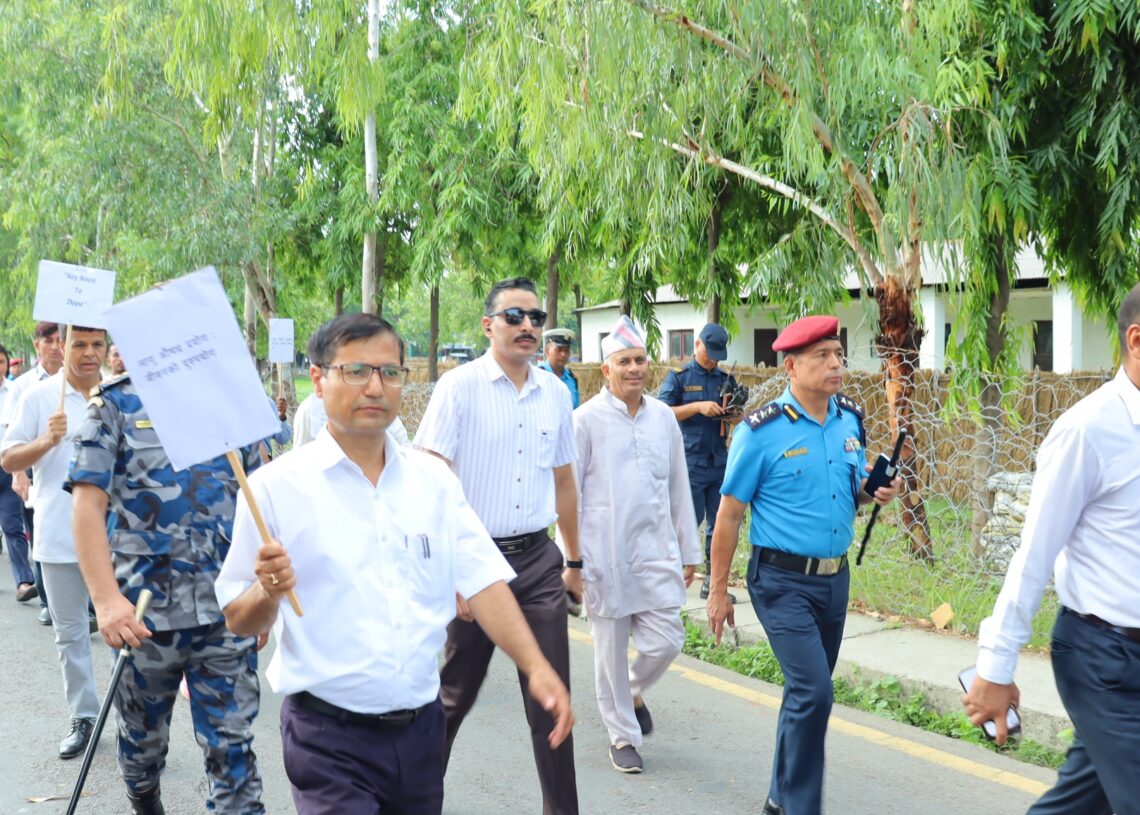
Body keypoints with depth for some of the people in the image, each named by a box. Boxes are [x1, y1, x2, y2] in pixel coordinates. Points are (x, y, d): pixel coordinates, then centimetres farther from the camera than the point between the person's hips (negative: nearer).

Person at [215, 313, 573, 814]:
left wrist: (535, 666, -12)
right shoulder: (275, 487, -7)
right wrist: (267, 593, -25)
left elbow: (483, 581, 2)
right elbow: (240, 621, -4)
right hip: (330, 737, -4)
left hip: (421, 727, 4)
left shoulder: (433, 479, 6)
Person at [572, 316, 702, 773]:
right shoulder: (587, 419, -5)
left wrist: (689, 552, 14)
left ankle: (633, 692, 34)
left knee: (665, 641, 2)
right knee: (611, 649, 5)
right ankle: (623, 737, 23)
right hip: (605, 556, -3)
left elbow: (679, 490, 13)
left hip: (656, 551, 4)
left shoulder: (663, 417, 7)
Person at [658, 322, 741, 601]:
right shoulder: (678, 377, 0)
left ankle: (712, 582, 13)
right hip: (690, 463, -4)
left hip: (720, 463, 5)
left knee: (719, 525, 6)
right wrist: (697, 406, -18)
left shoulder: (726, 379, 12)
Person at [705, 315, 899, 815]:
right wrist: (718, 591, -7)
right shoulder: (762, 430, -13)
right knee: (813, 692, -14)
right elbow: (729, 514, -9)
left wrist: (875, 493, -6)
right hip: (782, 581, -6)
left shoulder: (850, 419, 4)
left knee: (808, 691, 16)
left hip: (835, 576, 6)